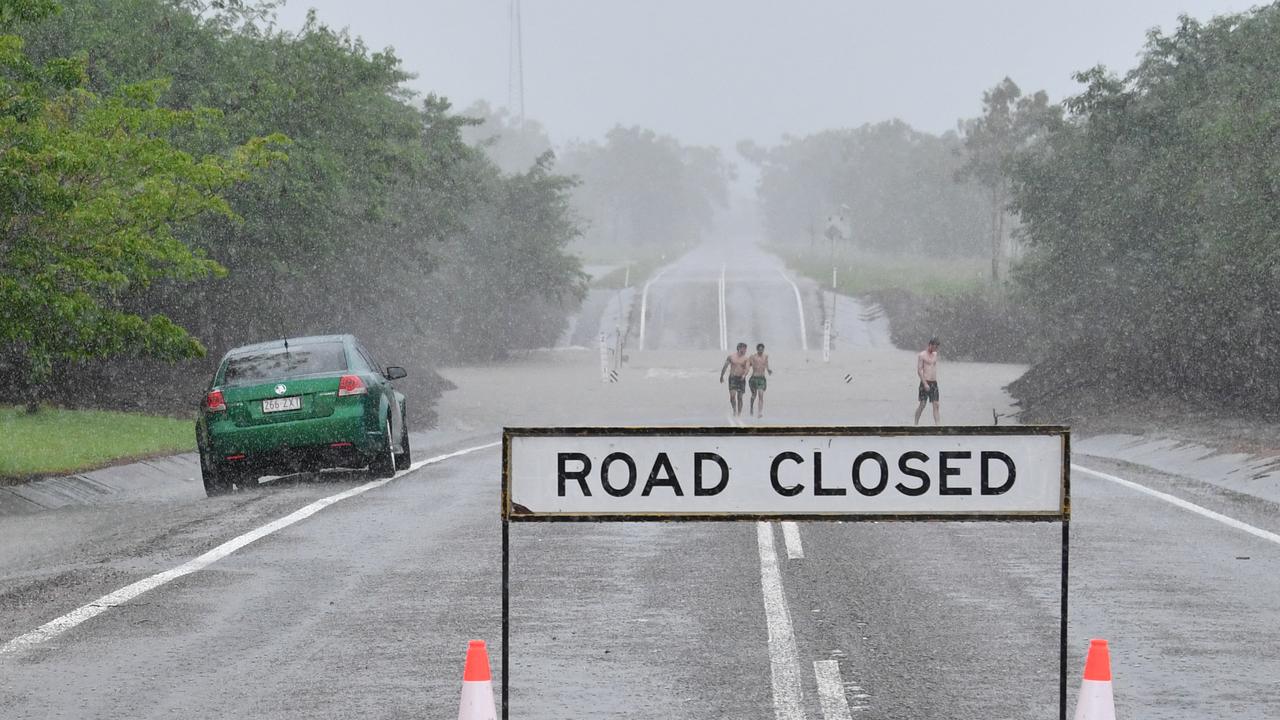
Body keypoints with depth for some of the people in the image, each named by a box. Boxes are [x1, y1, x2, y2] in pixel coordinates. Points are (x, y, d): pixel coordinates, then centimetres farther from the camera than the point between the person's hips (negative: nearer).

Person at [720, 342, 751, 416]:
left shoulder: (746, 358, 1)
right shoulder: (731, 357, 4)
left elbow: (747, 368, -14)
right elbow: (725, 367, 14)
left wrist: (744, 375, -33)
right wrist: (721, 376, 19)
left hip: (741, 379, 0)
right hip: (732, 377, 0)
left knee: (739, 397, 2)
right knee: (732, 395, -14)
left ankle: (739, 412, 10)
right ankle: (734, 410, -1)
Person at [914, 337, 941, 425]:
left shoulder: (935, 354, 13)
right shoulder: (922, 355, -7)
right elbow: (919, 370, -11)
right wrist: (925, 383, -18)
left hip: (934, 383, 6)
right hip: (925, 383, -6)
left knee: (936, 405, -1)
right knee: (922, 405, -3)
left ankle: (937, 424, -5)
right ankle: (916, 424, 9)